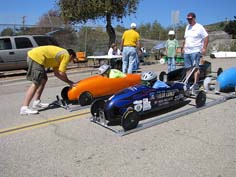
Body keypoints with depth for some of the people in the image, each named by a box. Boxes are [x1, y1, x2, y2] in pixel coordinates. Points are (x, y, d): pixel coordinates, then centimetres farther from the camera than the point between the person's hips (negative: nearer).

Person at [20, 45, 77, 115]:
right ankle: (24, 108, -15)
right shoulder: (66, 55, 2)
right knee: (35, 84, -12)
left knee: (43, 80, 17)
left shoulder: (60, 54, 27)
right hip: (36, 57, -10)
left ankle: (36, 102, 15)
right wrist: (69, 82, 10)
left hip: (32, 54, 10)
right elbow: (61, 73, -6)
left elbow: (57, 73, 26)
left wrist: (69, 82, 25)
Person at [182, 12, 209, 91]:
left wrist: (204, 48, -13)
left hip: (195, 51, -7)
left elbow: (206, 37, -6)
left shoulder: (199, 27, -3)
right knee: (188, 68, 8)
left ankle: (195, 84, -6)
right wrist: (183, 47, 18)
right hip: (187, 51, 7)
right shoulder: (187, 27, 18)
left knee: (196, 68, -8)